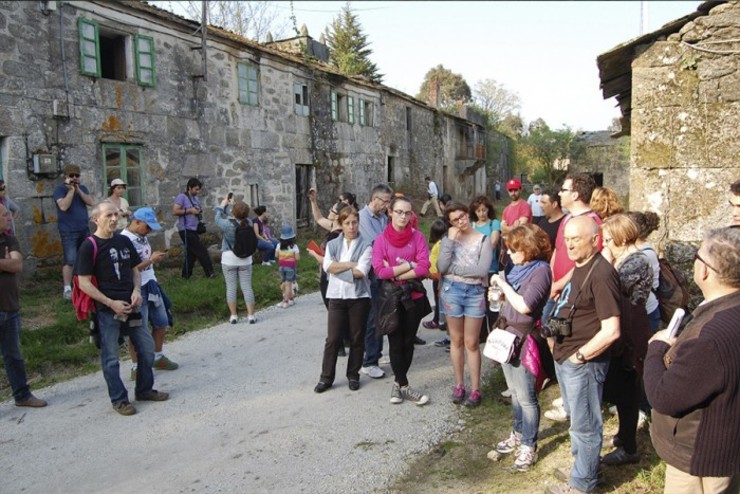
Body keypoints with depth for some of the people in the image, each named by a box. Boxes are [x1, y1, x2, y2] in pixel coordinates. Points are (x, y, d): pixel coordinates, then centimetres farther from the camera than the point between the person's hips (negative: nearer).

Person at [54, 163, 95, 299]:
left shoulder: (83, 188, 13)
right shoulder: (60, 188, -4)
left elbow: (91, 202, -2)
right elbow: (63, 206, -19)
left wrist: (78, 190, -10)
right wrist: (71, 190, -17)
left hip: (84, 229, 6)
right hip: (68, 231, -6)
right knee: (70, 260, -11)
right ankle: (67, 289, -6)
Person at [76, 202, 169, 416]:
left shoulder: (124, 241, 7)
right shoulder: (89, 246, -10)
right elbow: (84, 283, -12)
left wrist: (136, 290, -4)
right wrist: (111, 303, -17)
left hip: (130, 306, 6)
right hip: (107, 310, -6)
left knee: (147, 348, 11)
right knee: (111, 357, 5)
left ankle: (144, 390, 29)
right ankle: (119, 399, 19)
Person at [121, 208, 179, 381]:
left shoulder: (142, 236, 8)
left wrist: (156, 257, 7)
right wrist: (151, 260, -24)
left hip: (151, 285, 9)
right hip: (137, 290, -9)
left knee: (161, 322, 18)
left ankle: (158, 358, 36)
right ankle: (136, 367, 16)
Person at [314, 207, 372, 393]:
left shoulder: (365, 246, -2)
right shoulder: (332, 245, 7)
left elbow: (360, 272, -14)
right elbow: (328, 266, -8)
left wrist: (338, 267, -7)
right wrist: (351, 264, -11)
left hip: (359, 297, -1)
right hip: (337, 297, 2)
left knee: (357, 338, 8)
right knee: (333, 339, 2)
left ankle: (353, 375, 23)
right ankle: (326, 377, 14)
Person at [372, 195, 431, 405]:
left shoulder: (417, 237, -1)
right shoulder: (381, 239, -4)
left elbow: (424, 267, -11)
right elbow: (379, 270, -14)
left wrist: (396, 273, -15)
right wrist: (409, 265, -15)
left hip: (414, 296, 1)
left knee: (408, 341, 9)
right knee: (396, 342, 4)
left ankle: (398, 383, 24)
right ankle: (404, 386, 15)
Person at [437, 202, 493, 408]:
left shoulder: (483, 240, -2)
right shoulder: (448, 239, 4)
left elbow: (482, 270, -15)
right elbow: (441, 267, -9)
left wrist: (452, 268, -10)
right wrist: (451, 240, -12)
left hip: (475, 293, -2)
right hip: (452, 291, 2)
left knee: (471, 343, 2)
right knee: (456, 340, 11)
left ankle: (475, 389, 11)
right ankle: (459, 385, 23)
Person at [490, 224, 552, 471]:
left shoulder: (541, 270, -17)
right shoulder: (518, 267, 7)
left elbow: (524, 305, -24)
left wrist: (503, 283, -14)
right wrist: (500, 290, -5)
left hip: (524, 336, -8)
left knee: (525, 396, 2)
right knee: (514, 391, 20)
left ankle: (529, 446, 14)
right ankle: (518, 433, 35)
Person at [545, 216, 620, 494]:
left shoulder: (601, 274, -20)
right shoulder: (579, 267, 8)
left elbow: (611, 331, -24)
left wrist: (580, 356, -16)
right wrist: (557, 343, 12)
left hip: (584, 363, -9)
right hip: (564, 357, 9)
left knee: (585, 425, 7)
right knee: (577, 419, 23)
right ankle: (581, 466, 41)